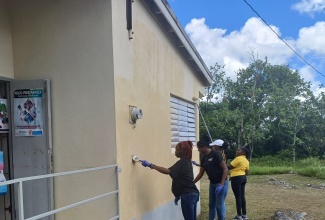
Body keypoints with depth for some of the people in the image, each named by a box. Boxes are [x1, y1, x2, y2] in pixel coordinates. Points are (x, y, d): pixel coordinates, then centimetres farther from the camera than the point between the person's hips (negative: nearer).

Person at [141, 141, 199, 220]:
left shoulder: (182, 163, -14)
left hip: (188, 195, -10)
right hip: (193, 193, 10)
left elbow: (168, 171, -29)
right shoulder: (186, 162, 16)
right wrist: (178, 195, 23)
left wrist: (151, 165, -31)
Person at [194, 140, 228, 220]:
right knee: (211, 205, 13)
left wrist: (221, 184, -22)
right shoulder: (203, 158, 7)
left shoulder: (215, 154, -17)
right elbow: (200, 174, 14)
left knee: (219, 206, -4)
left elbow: (225, 169, -17)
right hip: (212, 184, 8)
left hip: (221, 183, -8)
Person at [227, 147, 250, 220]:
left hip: (236, 178, -9)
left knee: (238, 197, -4)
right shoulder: (246, 160, 14)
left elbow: (229, 167, -14)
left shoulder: (238, 158, -14)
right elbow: (246, 172, 16)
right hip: (243, 178, 9)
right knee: (242, 196, 12)